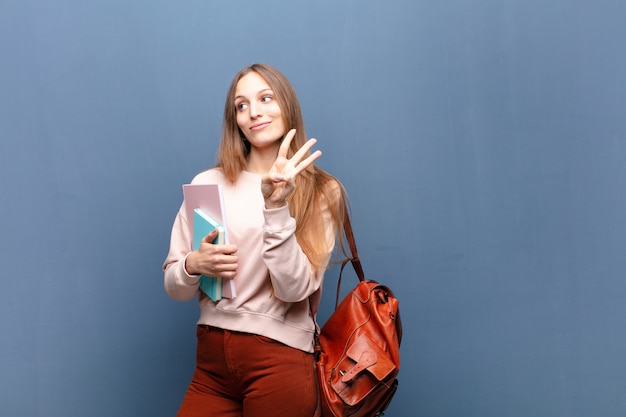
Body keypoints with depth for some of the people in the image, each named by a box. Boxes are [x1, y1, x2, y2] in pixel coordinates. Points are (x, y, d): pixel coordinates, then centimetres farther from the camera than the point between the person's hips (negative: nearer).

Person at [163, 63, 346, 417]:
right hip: (211, 357, 3)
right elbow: (174, 287, 8)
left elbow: (295, 289, -13)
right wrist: (193, 265, -13)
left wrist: (276, 206, -21)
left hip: (278, 361, -3)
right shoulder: (207, 184, 3)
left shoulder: (322, 192, -3)